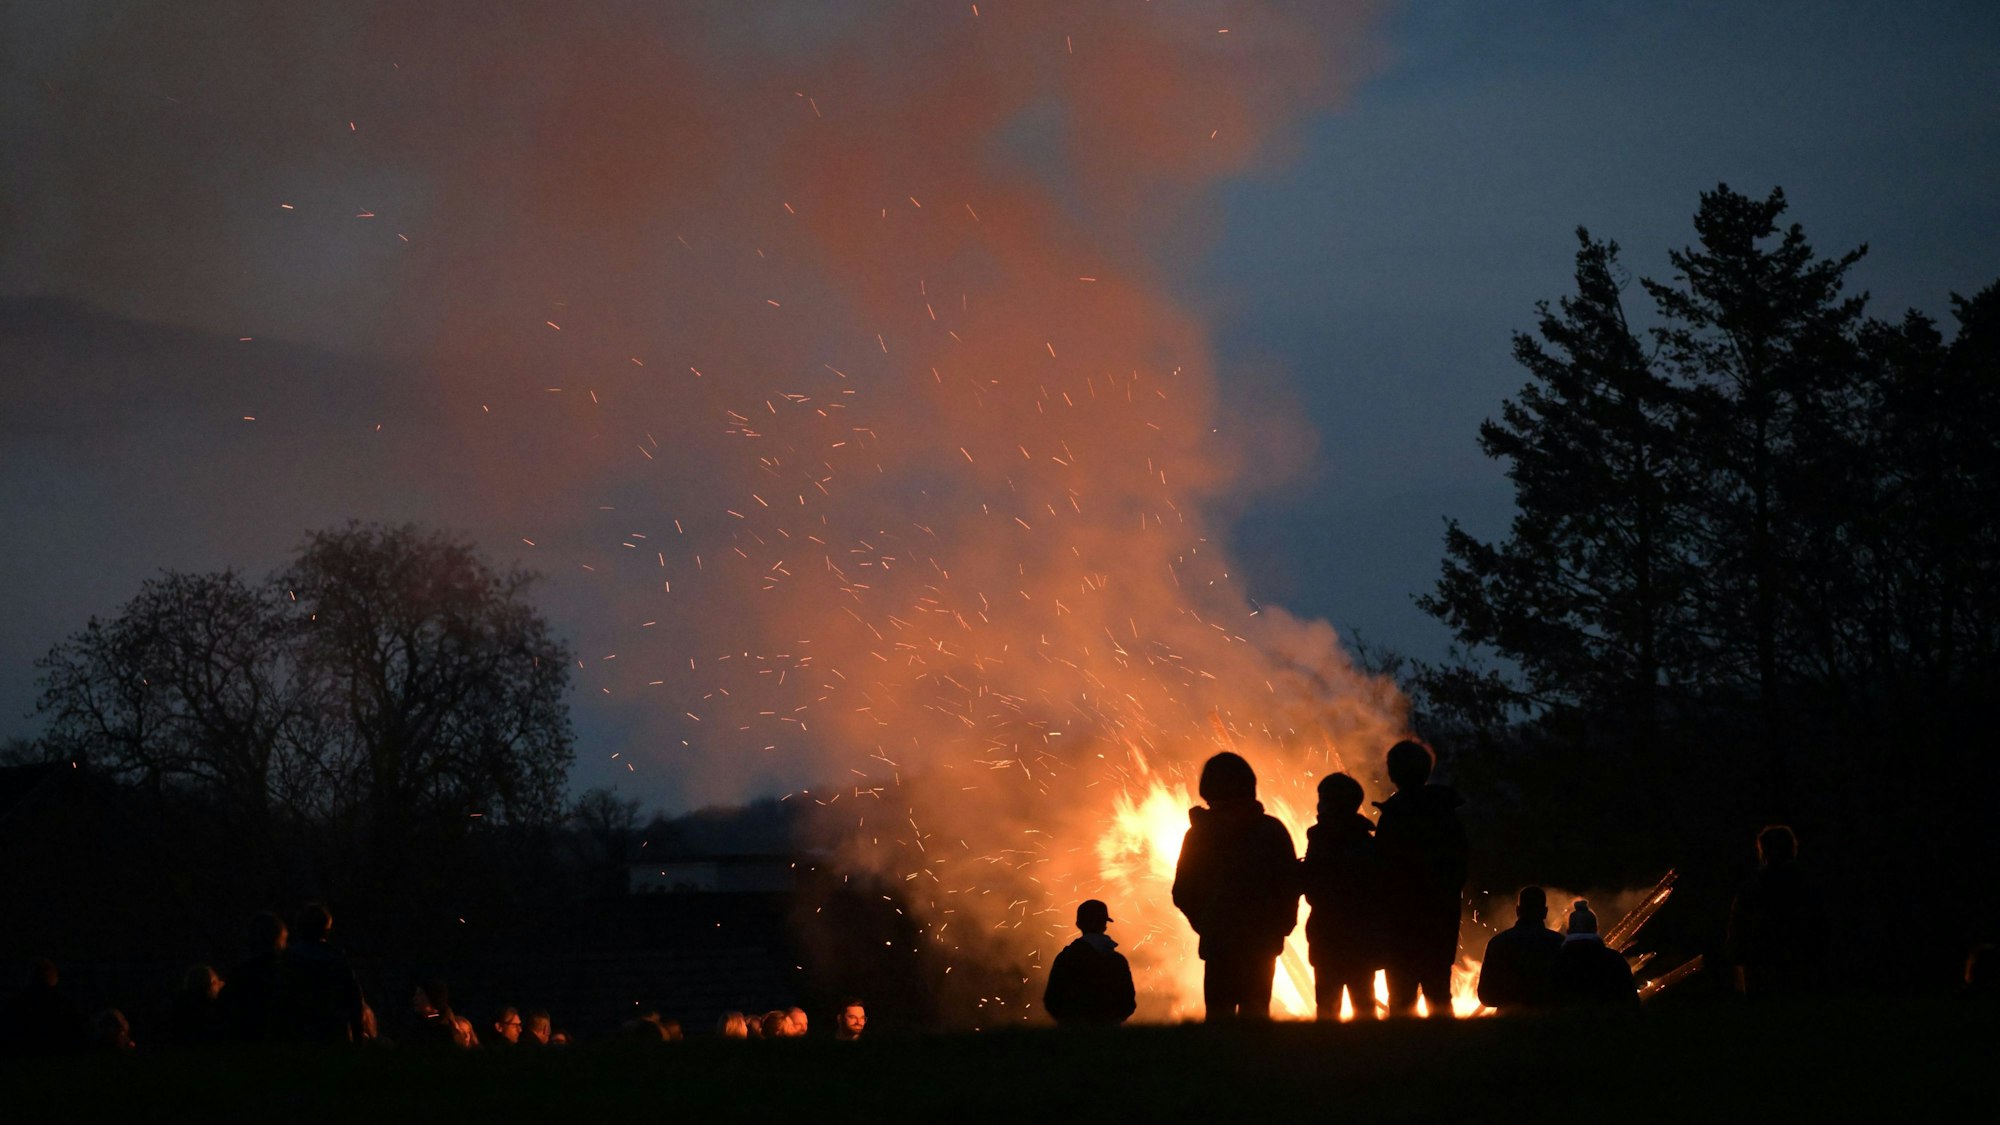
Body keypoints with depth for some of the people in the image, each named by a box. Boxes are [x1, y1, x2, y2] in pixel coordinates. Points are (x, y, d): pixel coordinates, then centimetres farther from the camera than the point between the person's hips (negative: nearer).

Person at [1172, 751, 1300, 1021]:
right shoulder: (1272, 830, -3)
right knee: (1255, 1010, 7)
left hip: (1217, 940, 0)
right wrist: (1279, 925, 9)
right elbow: (1291, 884, -5)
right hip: (1262, 941, 0)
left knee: (1219, 1011, 5)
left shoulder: (1198, 834, 0)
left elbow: (1183, 893, 3)